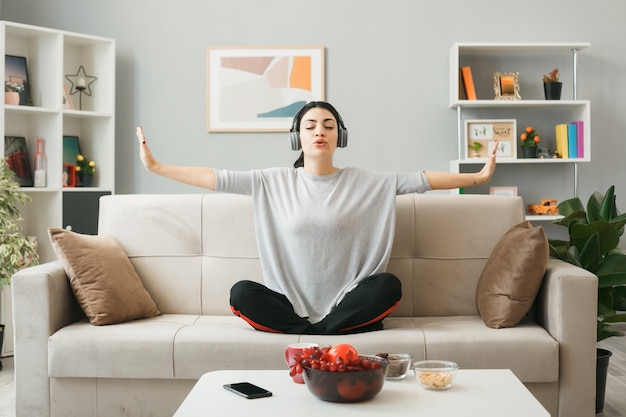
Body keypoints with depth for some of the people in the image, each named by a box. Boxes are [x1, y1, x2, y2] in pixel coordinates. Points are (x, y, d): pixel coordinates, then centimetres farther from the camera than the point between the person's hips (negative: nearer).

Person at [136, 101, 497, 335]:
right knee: (241, 293, -26)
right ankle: (343, 331, -20)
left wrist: (476, 177, -8)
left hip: (345, 301, 0)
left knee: (389, 284, -28)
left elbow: (420, 179, -2)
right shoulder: (274, 182, 2)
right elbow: (218, 178, -3)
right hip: (291, 302, 1)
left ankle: (306, 333, -18)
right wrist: (156, 166, -10)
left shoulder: (366, 182, 2)